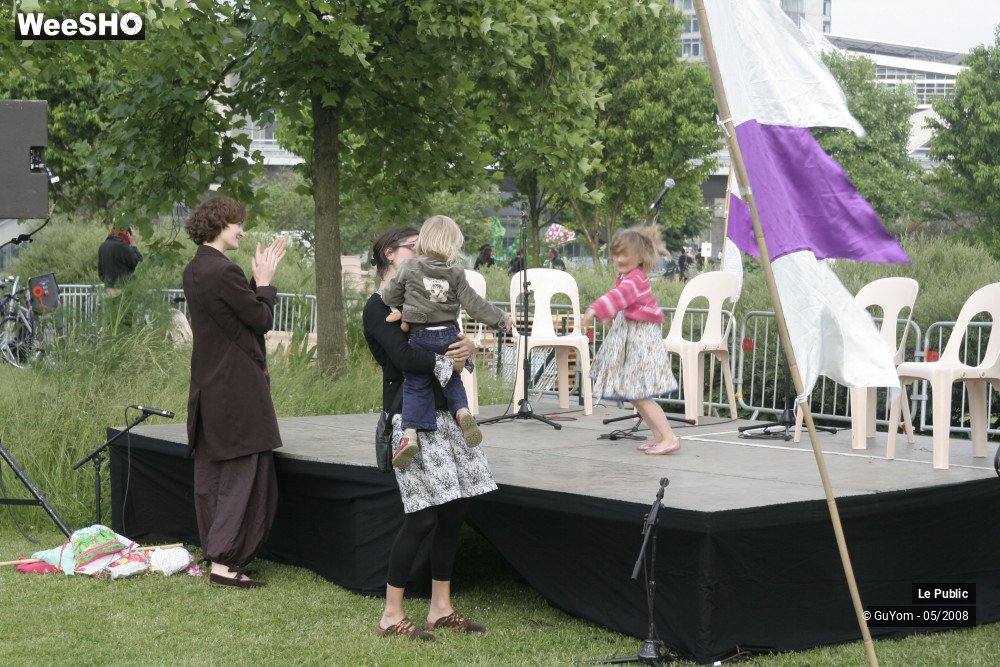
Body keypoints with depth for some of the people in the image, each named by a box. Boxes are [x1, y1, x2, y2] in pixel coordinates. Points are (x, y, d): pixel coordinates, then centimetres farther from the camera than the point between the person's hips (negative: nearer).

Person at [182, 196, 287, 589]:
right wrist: (264, 282, 2)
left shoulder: (193, 272, 11)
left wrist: (258, 281, 10)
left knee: (211, 475, 13)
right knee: (242, 474, -5)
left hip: (208, 387, 10)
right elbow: (262, 320, -11)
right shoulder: (224, 272, -19)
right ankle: (225, 563, -7)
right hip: (237, 389, -10)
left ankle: (214, 553, 20)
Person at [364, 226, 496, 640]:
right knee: (422, 517, -9)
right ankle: (391, 616, 1)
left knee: (454, 509, 7)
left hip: (444, 411, 8)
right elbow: (404, 357, -21)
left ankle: (440, 608, 18)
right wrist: (446, 364, -9)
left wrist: (468, 347, -11)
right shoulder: (378, 307, -7)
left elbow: (452, 341, 12)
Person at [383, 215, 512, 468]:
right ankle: (462, 411, -5)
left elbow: (390, 298, 2)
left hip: (420, 336, -2)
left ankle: (410, 435, -10)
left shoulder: (408, 269, -5)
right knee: (452, 379, 22)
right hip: (448, 335, 2)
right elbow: (474, 305, -1)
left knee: (416, 386, 4)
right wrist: (501, 318, 11)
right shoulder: (455, 274, -2)